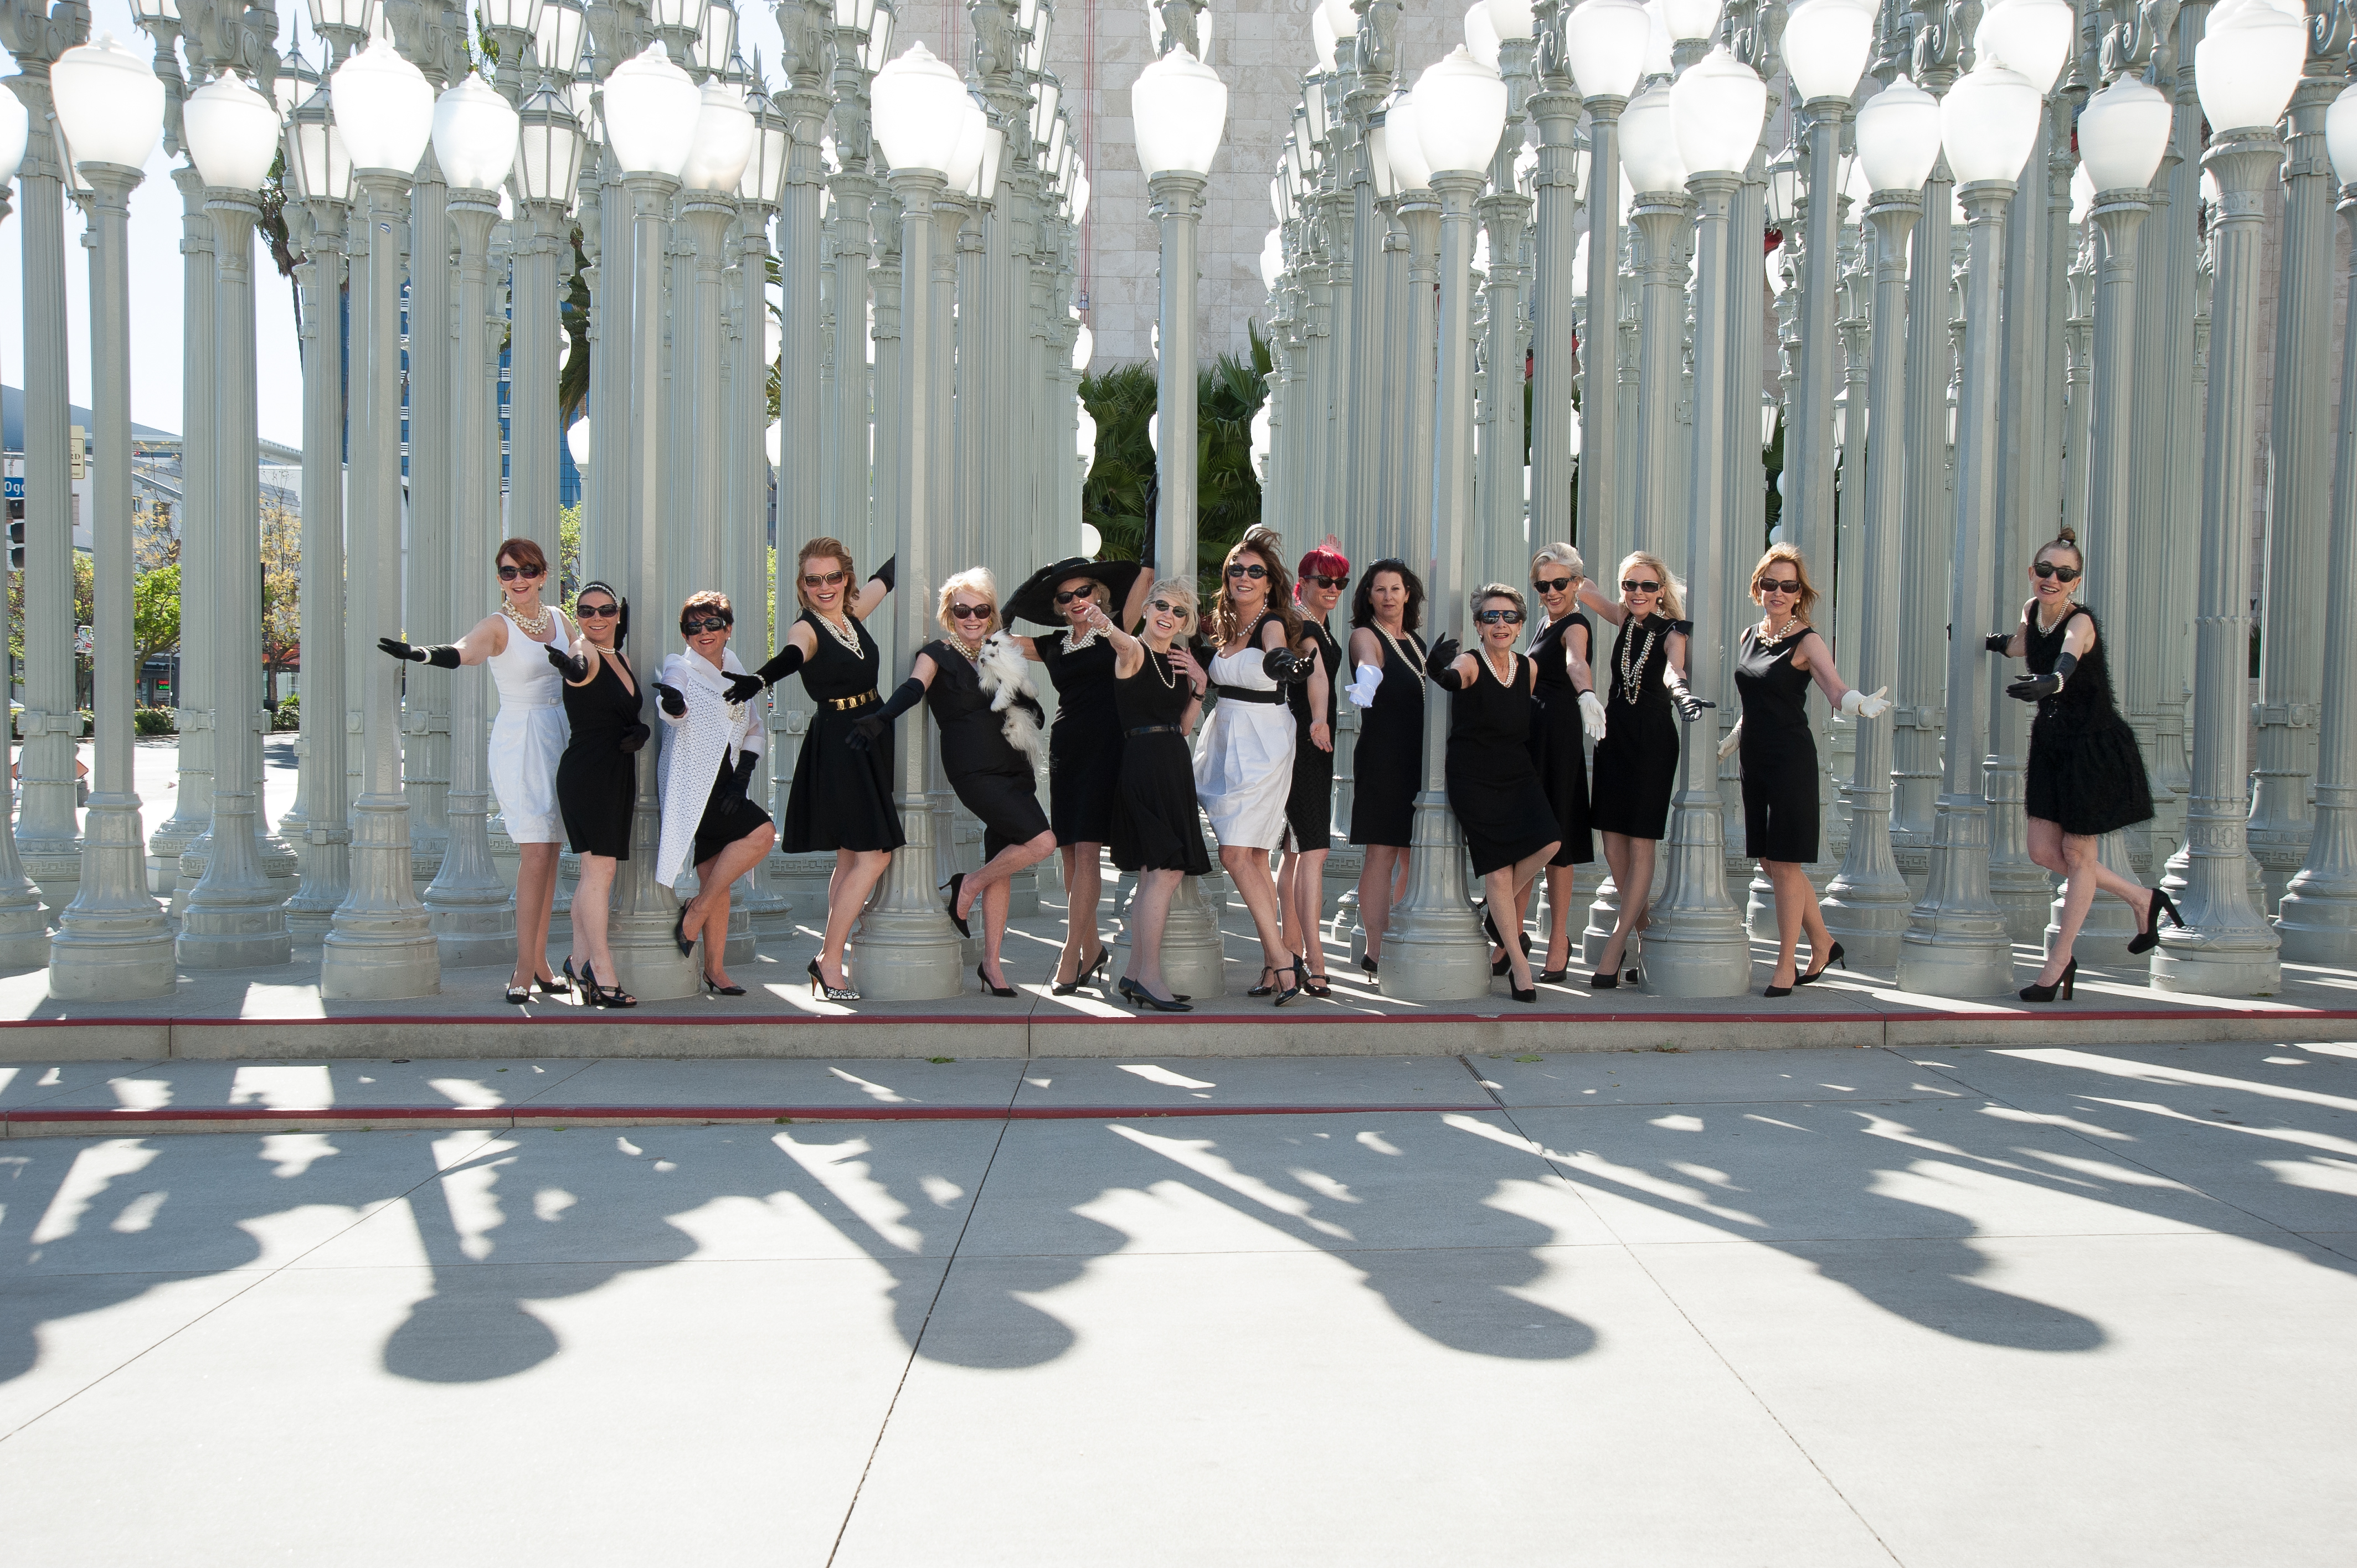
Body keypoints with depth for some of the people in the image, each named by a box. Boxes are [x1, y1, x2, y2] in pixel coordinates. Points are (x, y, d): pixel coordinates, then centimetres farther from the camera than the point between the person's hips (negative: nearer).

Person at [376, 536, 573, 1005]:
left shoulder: (558, 620, 10)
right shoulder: (498, 626, -9)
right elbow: (462, 651, -29)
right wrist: (420, 653, -48)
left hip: (558, 738, 6)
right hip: (519, 742, -6)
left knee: (549, 852, 7)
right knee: (535, 853, -13)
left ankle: (539, 960, 14)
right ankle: (525, 968, -9)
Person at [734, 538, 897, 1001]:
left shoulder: (854, 615, 7)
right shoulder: (806, 629, -12)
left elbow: (886, 576, 23)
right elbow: (791, 655, -33)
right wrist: (758, 679, -54)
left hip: (871, 744, 8)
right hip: (837, 747, -8)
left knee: (851, 858, 10)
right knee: (873, 856, -11)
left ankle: (831, 957, 18)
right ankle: (829, 959, -3)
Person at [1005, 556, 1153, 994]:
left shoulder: (1115, 631, 4)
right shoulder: (1053, 645, 15)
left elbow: (1145, 573, 0)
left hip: (1105, 748, -5)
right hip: (1065, 748, 5)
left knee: (1087, 851, -11)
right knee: (1070, 854, 4)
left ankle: (1070, 953, -11)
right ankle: (1091, 948, 15)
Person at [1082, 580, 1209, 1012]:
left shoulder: (1181, 660, 15)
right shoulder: (1134, 652, -7)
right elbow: (1124, 641, -33)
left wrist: (1199, 686, 2)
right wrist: (1104, 625, -56)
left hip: (1175, 767, 8)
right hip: (1143, 763, -8)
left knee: (1154, 875, 10)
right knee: (1166, 871, -15)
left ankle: (1134, 973, 17)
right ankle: (1150, 977, -13)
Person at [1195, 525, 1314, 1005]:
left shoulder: (1272, 623, -11)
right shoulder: (1223, 628, 11)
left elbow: (1274, 648, -35)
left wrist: (1280, 661, -57)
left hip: (1262, 745, -8)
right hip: (1225, 743, 8)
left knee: (1236, 855, -15)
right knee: (1253, 858, 7)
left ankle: (1280, 959, -11)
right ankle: (1274, 965, 11)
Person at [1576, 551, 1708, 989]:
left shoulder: (1671, 631, -8)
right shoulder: (1625, 619, 7)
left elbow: (1673, 670, -29)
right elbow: (1582, 589, 15)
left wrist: (1680, 691, -50)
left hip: (1653, 743, -5)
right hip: (1614, 737, 6)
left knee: (1641, 845, -4)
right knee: (1613, 842, 5)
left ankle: (1614, 950, -5)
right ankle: (1644, 925, 24)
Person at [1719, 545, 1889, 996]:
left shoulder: (1807, 641, -8)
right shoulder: (1749, 637, 11)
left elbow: (1837, 690, -23)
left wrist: (1862, 704, -42)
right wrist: (1727, 742, 21)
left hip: (1792, 760, -7)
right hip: (1756, 760, 7)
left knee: (1784, 863, -4)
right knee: (1769, 861, 11)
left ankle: (1786, 965, 6)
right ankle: (1823, 945, 27)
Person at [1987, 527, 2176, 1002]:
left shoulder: (2080, 622, -24)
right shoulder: (2033, 610, -2)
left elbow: (2066, 662, -48)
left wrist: (2047, 683, -67)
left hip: (2093, 747, -7)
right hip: (2051, 744, 7)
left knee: (2077, 852, 4)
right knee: (2043, 851, 7)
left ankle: (2058, 963, 16)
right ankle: (2142, 899, 29)